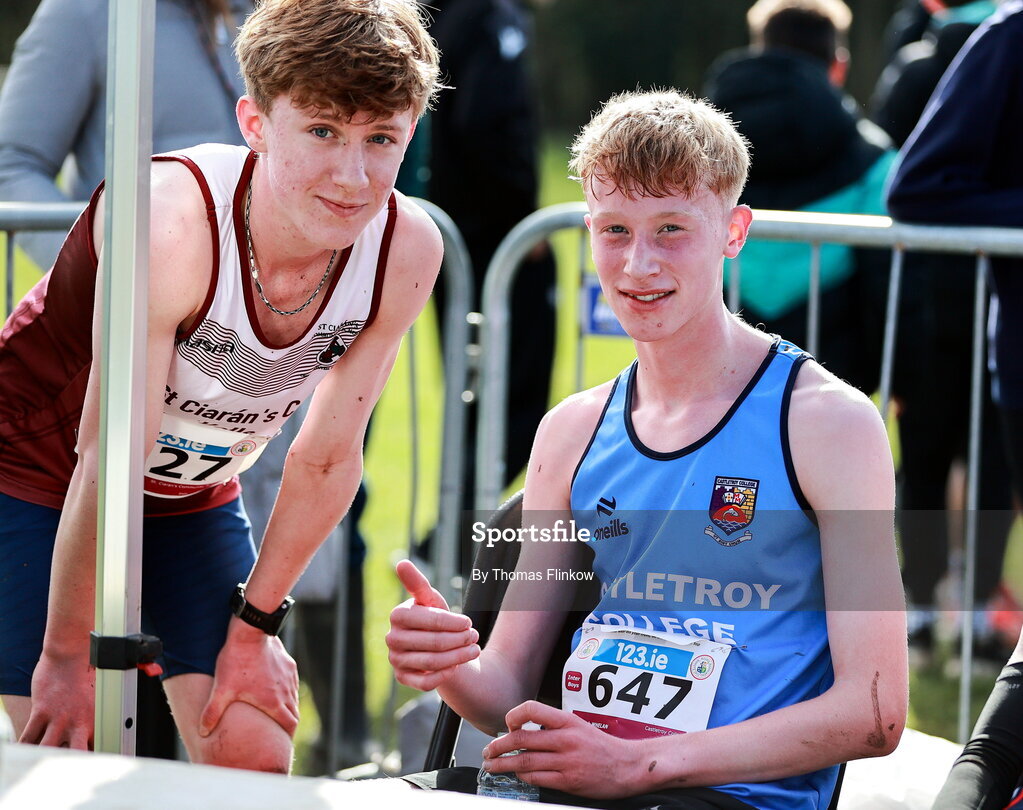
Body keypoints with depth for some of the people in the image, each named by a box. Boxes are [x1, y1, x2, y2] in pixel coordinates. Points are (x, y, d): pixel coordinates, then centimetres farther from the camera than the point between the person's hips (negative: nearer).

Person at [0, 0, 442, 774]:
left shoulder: (406, 250, -20)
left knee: (254, 759, -3)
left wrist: (254, 623, -2)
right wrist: (69, 657, -24)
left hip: (194, 498, 5)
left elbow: (327, 458, -8)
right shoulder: (175, 222, -36)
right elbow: (107, 462, -30)